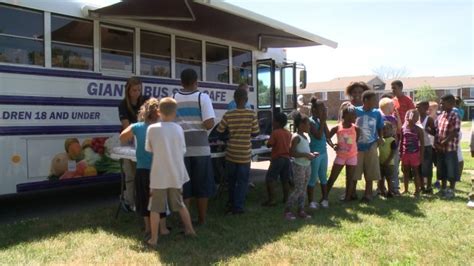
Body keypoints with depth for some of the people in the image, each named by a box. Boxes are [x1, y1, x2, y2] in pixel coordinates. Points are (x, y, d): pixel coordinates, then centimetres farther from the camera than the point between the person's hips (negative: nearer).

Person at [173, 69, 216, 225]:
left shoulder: (173, 99, 5)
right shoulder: (202, 97, -5)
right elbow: (209, 124, -13)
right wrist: (201, 124, 8)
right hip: (200, 148, -2)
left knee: (184, 186, 9)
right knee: (202, 186, 10)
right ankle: (202, 220, 18)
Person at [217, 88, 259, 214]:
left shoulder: (228, 115, -8)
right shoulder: (252, 114, -10)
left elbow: (220, 131, 1)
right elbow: (255, 133, -3)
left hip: (231, 153, 2)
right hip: (245, 154, -2)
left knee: (231, 180, 19)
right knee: (242, 181, 10)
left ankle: (231, 204, 31)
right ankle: (238, 207, 9)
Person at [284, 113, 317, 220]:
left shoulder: (304, 136, 13)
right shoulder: (296, 137, -14)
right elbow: (292, 153, -20)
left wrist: (311, 154, 5)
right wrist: (306, 155, -23)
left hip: (307, 165, 9)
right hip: (299, 166, -9)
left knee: (303, 189, 11)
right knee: (298, 189, -7)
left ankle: (301, 210, 18)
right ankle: (287, 210, 4)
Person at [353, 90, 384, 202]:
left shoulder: (377, 113, -1)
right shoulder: (355, 111, -9)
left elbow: (380, 128, 11)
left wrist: (380, 138, -5)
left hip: (371, 147, 2)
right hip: (356, 146, -2)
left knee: (370, 172, 7)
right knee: (354, 172, 5)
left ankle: (368, 194, 21)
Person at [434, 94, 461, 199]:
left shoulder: (455, 117, -11)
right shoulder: (440, 116, 9)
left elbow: (454, 133, -16)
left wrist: (443, 142, -19)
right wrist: (436, 143, -1)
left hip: (450, 148, -7)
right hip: (440, 149, 7)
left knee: (451, 170, 3)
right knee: (442, 169, 15)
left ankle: (451, 190, 14)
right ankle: (443, 189, 27)